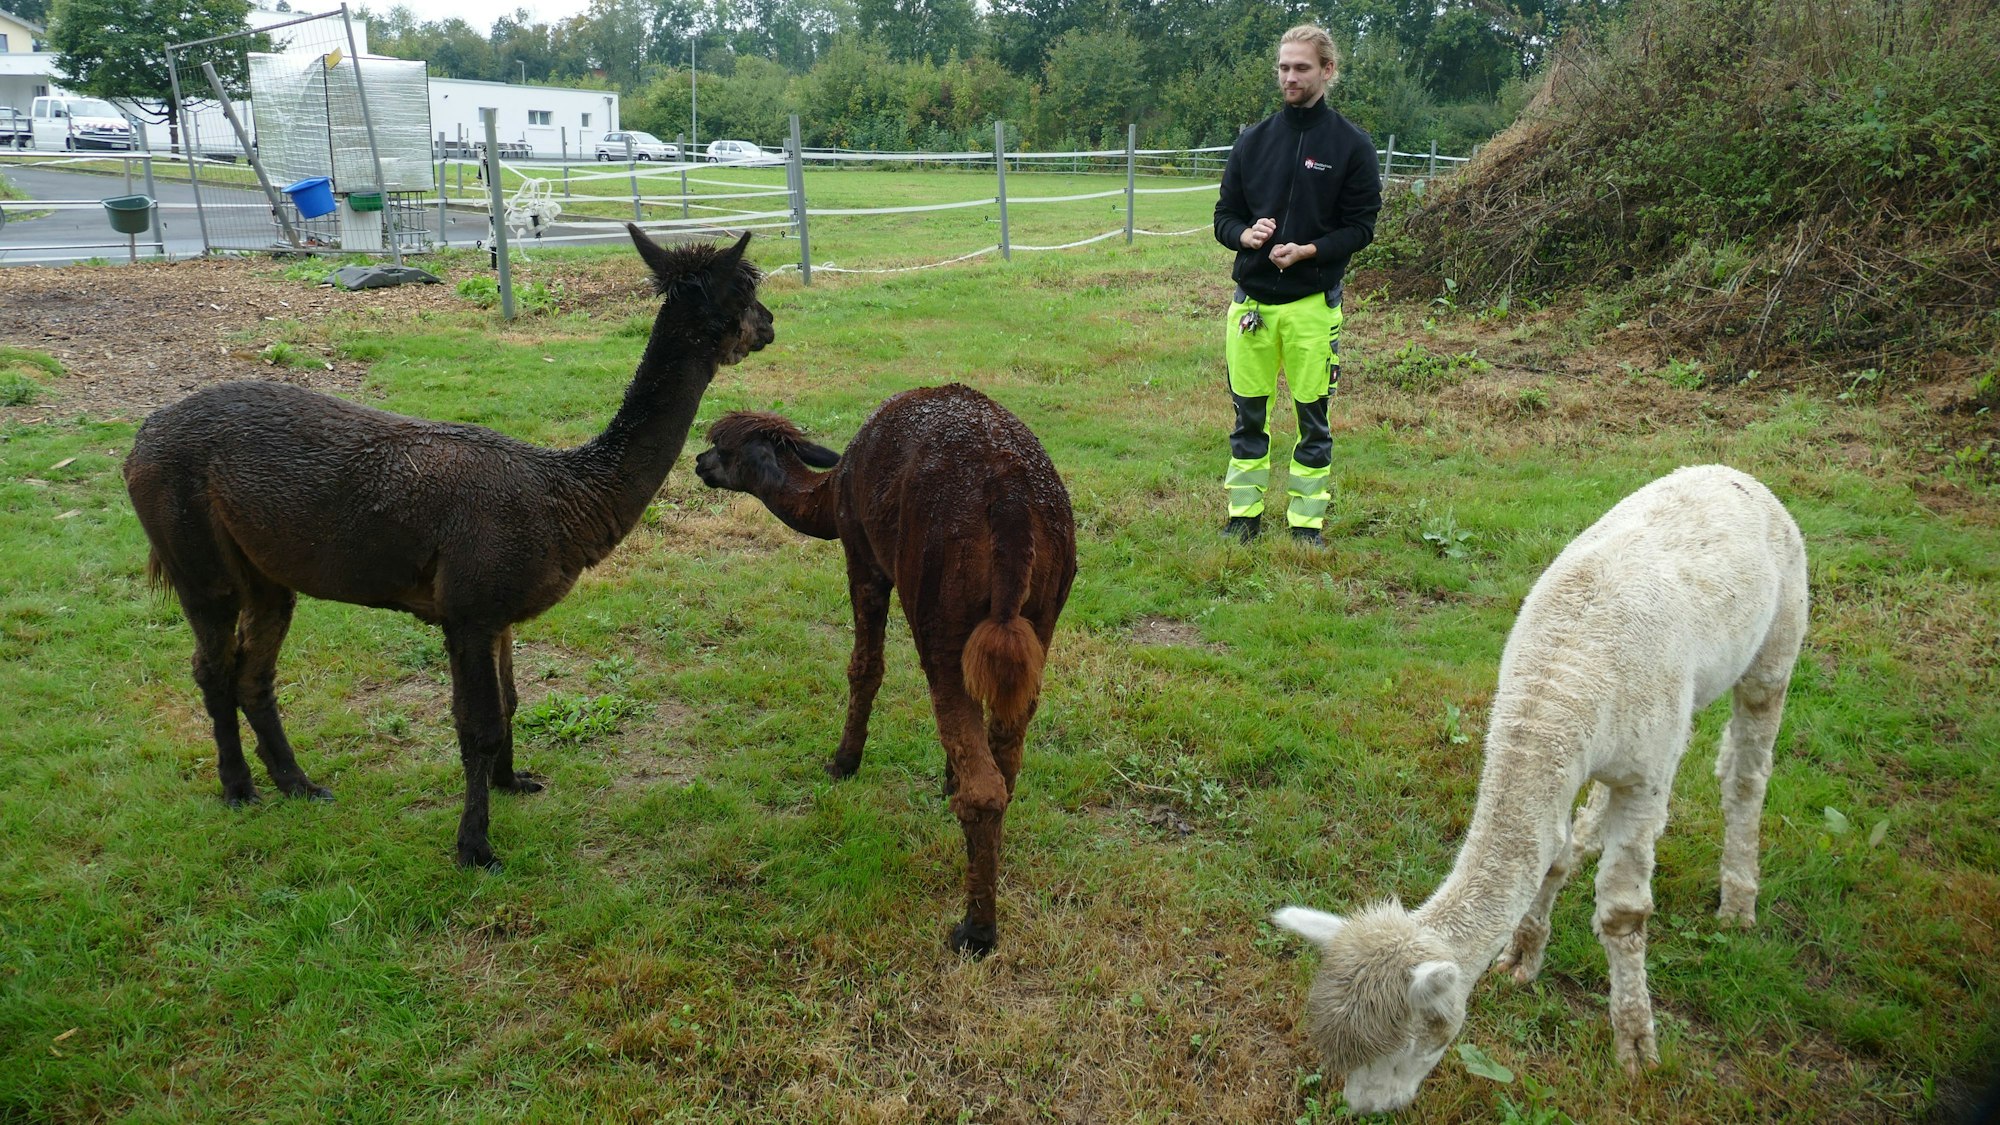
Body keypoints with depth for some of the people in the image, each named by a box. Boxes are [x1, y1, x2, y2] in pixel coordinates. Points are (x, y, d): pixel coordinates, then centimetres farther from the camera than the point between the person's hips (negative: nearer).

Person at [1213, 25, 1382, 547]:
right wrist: (1245, 234, -11)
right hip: (1251, 300, 3)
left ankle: (1307, 522, 16)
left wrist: (1308, 251, -17)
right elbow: (1224, 215, 11)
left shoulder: (1352, 145, 0)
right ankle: (1244, 515, 21)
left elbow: (1361, 227, -2)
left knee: (1313, 420, 5)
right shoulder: (1253, 140, 9)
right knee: (1249, 416, 9)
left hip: (1314, 303, -3)